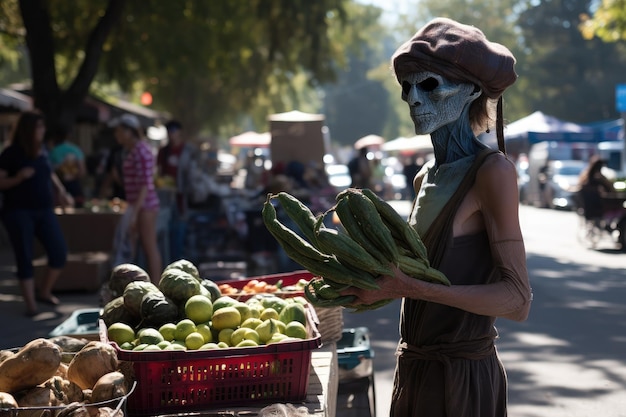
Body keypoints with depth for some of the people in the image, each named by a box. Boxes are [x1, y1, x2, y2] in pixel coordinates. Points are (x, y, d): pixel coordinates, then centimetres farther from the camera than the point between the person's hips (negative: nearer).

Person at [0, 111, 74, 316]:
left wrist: (61, 192, 10)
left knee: (59, 253, 1)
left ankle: (44, 292, 22)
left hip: (44, 210, 5)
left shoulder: (43, 151, 7)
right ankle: (30, 304, 8)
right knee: (24, 258, -1)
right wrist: (18, 177, -24)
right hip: (18, 212, -5)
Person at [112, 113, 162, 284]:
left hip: (145, 206, -9)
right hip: (138, 206, 9)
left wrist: (135, 212, -22)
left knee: (150, 248, -4)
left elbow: (145, 185, -20)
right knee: (148, 249, 11)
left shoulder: (141, 151, -15)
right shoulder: (131, 150, 14)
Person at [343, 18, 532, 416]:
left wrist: (408, 287, -25)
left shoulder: (492, 170, -13)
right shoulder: (426, 177, 9)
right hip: (415, 367, 7)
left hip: (463, 377, -7)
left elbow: (517, 300, -19)